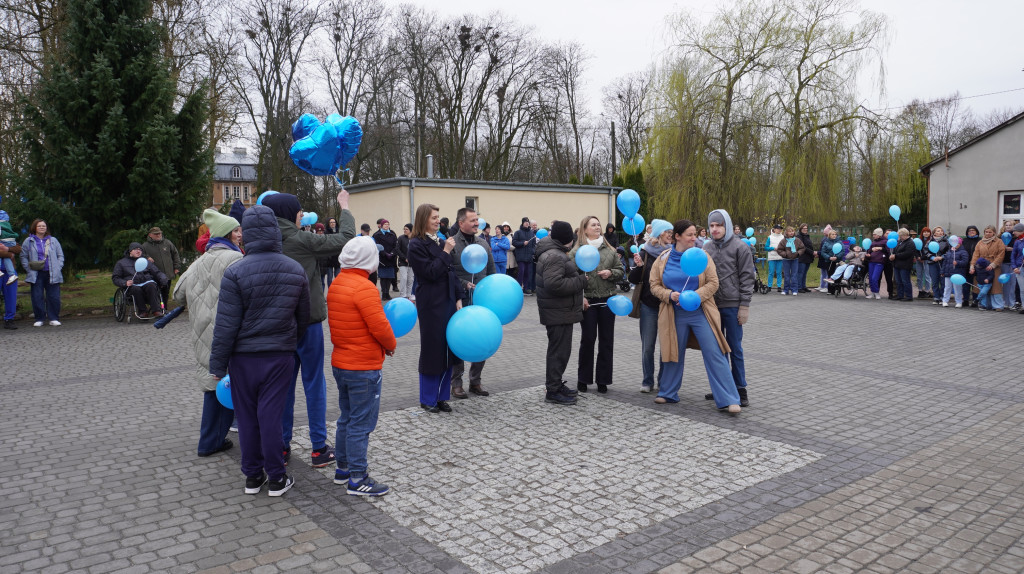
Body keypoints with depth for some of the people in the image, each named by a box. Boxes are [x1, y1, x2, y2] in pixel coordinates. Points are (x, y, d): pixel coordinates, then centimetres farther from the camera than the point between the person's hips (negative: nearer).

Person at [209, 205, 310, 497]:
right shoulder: (296, 270, 0)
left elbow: (226, 324, -11)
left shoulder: (236, 272, -12)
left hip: (243, 355, -2)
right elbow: (303, 316, 10)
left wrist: (218, 365, -3)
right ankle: (276, 478, 14)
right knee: (271, 415, 7)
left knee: (247, 417, 11)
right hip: (280, 354, 2)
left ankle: (253, 476, 23)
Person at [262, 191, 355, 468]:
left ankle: (282, 445, 22)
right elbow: (345, 239, -11)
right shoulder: (300, 240, -16)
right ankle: (319, 447, 12)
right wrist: (344, 207, 1)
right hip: (306, 321, -5)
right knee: (314, 383, 5)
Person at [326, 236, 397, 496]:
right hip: (363, 368, -9)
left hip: (340, 363, 9)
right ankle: (357, 479, 8)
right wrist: (391, 345, -1)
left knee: (346, 418, 19)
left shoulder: (336, 284, 7)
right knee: (361, 423, 0)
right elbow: (380, 326, -22)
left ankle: (343, 468, 31)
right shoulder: (364, 287, -21)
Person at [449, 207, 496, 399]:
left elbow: (491, 272, 16)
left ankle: (475, 380, 24)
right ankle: (456, 382, 18)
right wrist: (464, 284, -18)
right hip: (460, 303, -5)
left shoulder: (483, 243, 10)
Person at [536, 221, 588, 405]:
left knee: (560, 349, 19)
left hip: (562, 311, 11)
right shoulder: (554, 256, -20)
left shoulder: (557, 253, 16)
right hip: (558, 313, -11)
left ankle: (556, 384, 32)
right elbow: (554, 284, -31)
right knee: (559, 350, -4)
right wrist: (581, 281, -21)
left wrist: (578, 299, 18)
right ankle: (552, 391, 5)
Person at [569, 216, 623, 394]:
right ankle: (583, 379, 17)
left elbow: (620, 270, 14)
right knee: (588, 339, 2)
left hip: (607, 301, 4)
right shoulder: (577, 251, -3)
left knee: (606, 341, 7)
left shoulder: (609, 250, 10)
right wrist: (581, 297, -15)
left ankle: (603, 379, 18)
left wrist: (611, 273, -8)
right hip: (588, 302, -4)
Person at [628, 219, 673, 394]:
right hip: (648, 306, 0)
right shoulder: (645, 253, 2)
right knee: (647, 346, 3)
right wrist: (638, 266, -16)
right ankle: (648, 381, 14)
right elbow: (633, 280, 1)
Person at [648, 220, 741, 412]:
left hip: (700, 313, -1)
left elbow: (713, 283, -3)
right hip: (675, 315, 2)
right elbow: (654, 285, 5)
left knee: (714, 354, -5)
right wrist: (670, 295, -14)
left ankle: (728, 400, -1)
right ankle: (668, 393, 30)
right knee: (674, 353, 13)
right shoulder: (663, 259, 2)